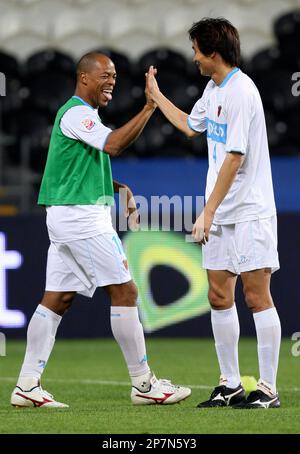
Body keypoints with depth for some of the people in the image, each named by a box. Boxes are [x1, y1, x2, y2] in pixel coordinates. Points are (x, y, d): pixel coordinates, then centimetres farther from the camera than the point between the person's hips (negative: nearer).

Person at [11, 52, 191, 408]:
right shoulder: (77, 113, -12)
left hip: (66, 218, 10)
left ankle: (27, 385, 4)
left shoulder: (79, 114, 21)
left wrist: (118, 187, 16)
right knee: (124, 292, -7)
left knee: (57, 299, 7)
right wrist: (149, 108, -30)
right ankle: (143, 384, -3)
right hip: (81, 216, -10)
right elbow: (114, 145, -29)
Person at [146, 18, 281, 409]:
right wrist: (156, 95, 34)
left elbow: (234, 159, -22)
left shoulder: (241, 92, -18)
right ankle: (230, 384, 16)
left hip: (249, 213, -9)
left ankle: (268, 389, -2)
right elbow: (191, 126, 33)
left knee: (257, 296, -6)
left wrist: (208, 211, -21)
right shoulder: (214, 89, 11)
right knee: (219, 296, 9)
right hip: (220, 216, 9)